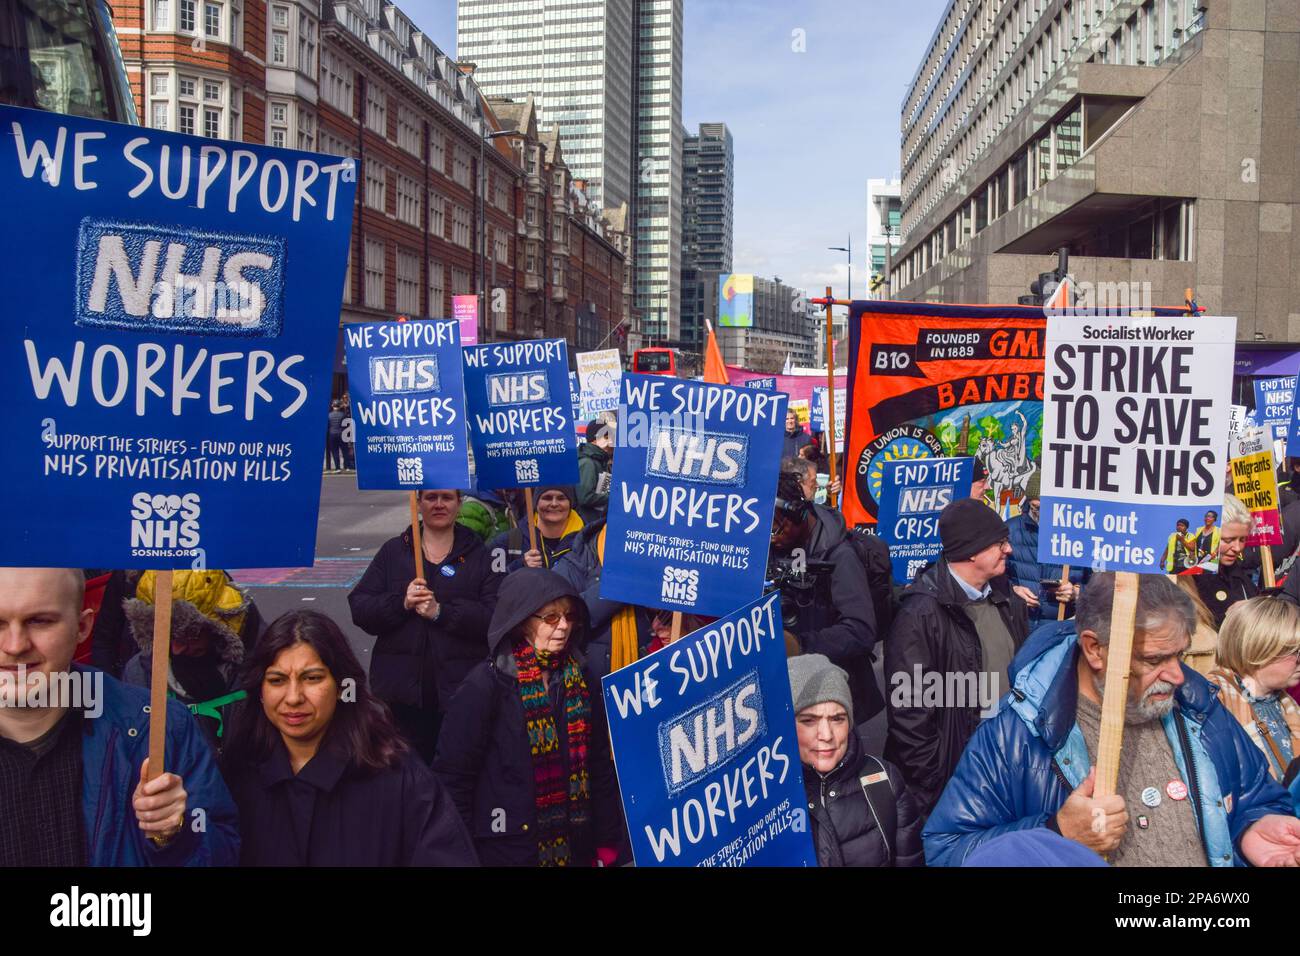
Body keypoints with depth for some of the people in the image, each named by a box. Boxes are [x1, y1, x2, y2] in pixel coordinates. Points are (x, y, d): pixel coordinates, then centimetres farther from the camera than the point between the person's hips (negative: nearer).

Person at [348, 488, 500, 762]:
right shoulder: (393, 551, 11)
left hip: (460, 689, -1)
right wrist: (401, 603, -13)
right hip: (401, 689, 1)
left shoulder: (479, 555, 6)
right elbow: (358, 608, 4)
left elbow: (496, 616, -7)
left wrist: (441, 611, -16)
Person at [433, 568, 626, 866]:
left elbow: (601, 766, 8)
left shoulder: (582, 681, 3)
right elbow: (454, 773, -11)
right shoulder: (487, 685, -13)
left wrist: (609, 842, 7)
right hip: (506, 849, -4)